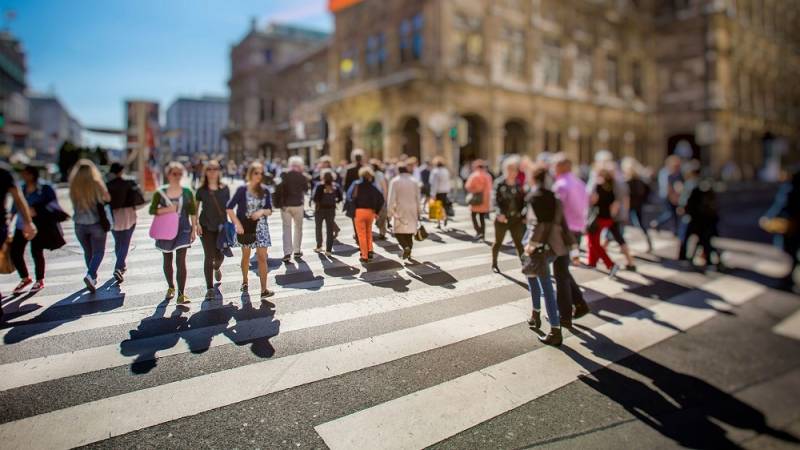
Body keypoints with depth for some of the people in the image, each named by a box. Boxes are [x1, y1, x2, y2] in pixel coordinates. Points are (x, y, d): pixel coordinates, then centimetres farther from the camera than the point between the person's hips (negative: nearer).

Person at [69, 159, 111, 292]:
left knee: (88, 252, 17)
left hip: (80, 225, 3)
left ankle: (93, 277, 26)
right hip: (96, 224, -3)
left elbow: (74, 204, 3)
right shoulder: (96, 184, -12)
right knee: (98, 252, 6)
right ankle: (90, 275, -15)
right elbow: (106, 199, -8)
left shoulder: (74, 185, -4)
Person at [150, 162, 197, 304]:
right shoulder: (160, 193, -1)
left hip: (183, 230, -1)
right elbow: (152, 210, -3)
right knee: (168, 260, 14)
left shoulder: (187, 192, 1)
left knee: (181, 261, -10)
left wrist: (194, 229, 3)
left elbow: (193, 212, 5)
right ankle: (170, 287, 34)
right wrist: (167, 209, -19)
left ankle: (181, 294, -8)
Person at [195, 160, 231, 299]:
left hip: (221, 226, 2)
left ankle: (217, 268, 48)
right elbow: (195, 208, 5)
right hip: (206, 227, -1)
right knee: (208, 256, -4)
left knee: (220, 255, 9)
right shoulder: (202, 190, 0)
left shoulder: (225, 189, 3)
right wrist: (196, 224, -5)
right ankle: (210, 288, 4)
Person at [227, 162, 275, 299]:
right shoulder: (242, 189, -7)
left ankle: (264, 289, -6)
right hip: (245, 227, -1)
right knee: (246, 255, 15)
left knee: (262, 257, -5)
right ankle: (245, 281, 38)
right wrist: (237, 224, -16)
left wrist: (262, 211, -19)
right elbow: (230, 208, -7)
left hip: (261, 227, 1)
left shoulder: (265, 190, 0)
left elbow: (270, 210, 3)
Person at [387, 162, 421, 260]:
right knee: (409, 232, 13)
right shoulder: (414, 181, 4)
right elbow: (418, 198, 6)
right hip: (412, 211, 3)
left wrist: (390, 211, -4)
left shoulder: (395, 181, -5)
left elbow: (391, 198, -9)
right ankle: (409, 252, 15)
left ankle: (406, 247, -16)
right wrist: (418, 212, 12)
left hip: (400, 211, -3)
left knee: (398, 231, 6)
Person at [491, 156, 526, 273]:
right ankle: (494, 264, 30)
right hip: (502, 219, -1)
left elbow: (524, 201, 3)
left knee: (520, 243, 2)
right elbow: (495, 200, -12)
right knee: (498, 242, 14)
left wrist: (524, 215, -7)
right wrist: (499, 213, -26)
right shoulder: (499, 183, -7)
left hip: (517, 219, 2)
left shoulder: (519, 184, 1)